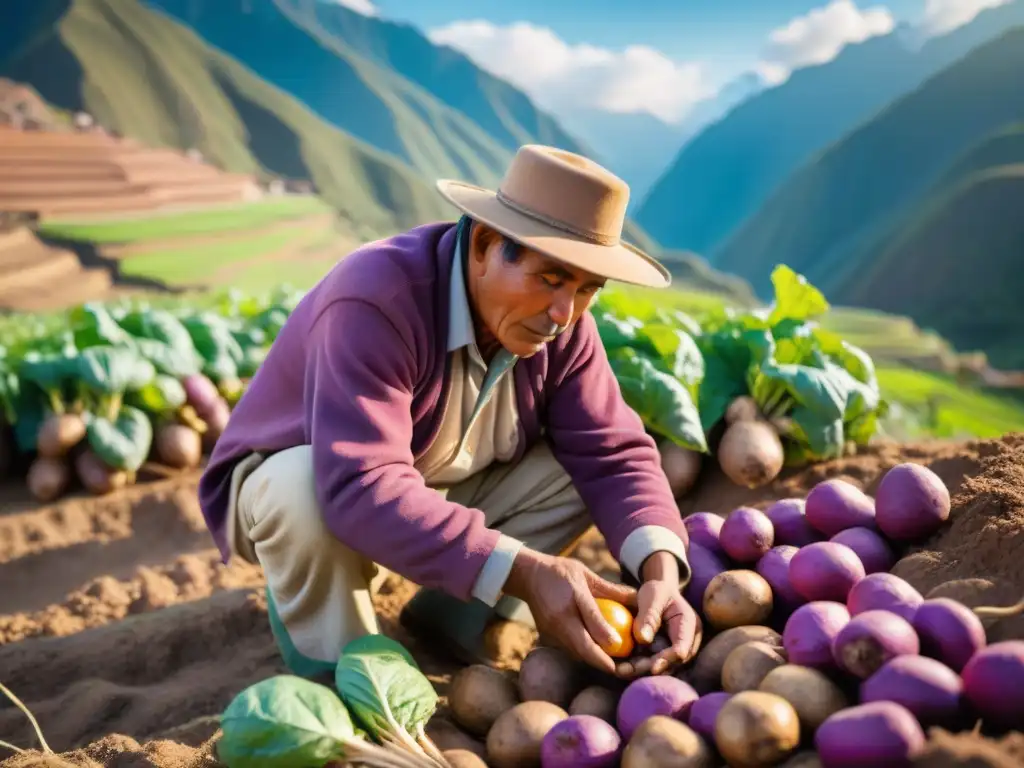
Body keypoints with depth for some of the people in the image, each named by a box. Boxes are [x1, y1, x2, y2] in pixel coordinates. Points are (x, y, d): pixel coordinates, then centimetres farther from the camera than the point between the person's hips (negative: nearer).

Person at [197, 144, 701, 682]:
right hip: (296, 481, -5)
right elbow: (363, 490, -45)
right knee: (304, 495, -39)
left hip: (440, 492, 5)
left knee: (580, 469, -13)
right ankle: (337, 676, -10)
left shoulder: (560, 324, -14)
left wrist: (660, 569, -34)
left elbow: (613, 453, -16)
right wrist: (522, 571, -49)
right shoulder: (377, 301, -35)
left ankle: (446, 621, 3)